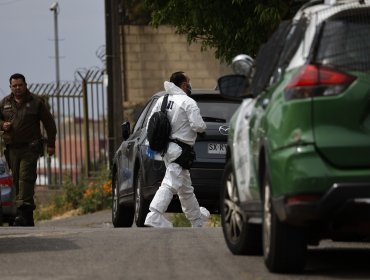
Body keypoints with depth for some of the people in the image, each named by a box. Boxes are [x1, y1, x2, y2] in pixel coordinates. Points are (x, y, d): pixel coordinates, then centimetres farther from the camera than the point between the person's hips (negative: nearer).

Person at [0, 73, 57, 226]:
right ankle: (28, 218, 9)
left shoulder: (36, 102, 2)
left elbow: (49, 123, 5)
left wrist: (51, 144, 0)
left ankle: (23, 212, -24)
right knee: (17, 179, 4)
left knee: (26, 178, -17)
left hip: (30, 148, -4)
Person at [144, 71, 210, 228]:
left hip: (166, 147, 9)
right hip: (180, 150, -9)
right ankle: (154, 217, -29)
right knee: (170, 185, -16)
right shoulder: (188, 102, -11)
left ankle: (197, 218, 36)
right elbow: (198, 126, -17)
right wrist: (202, 127, 5)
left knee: (186, 188, 21)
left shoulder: (162, 100, 9)